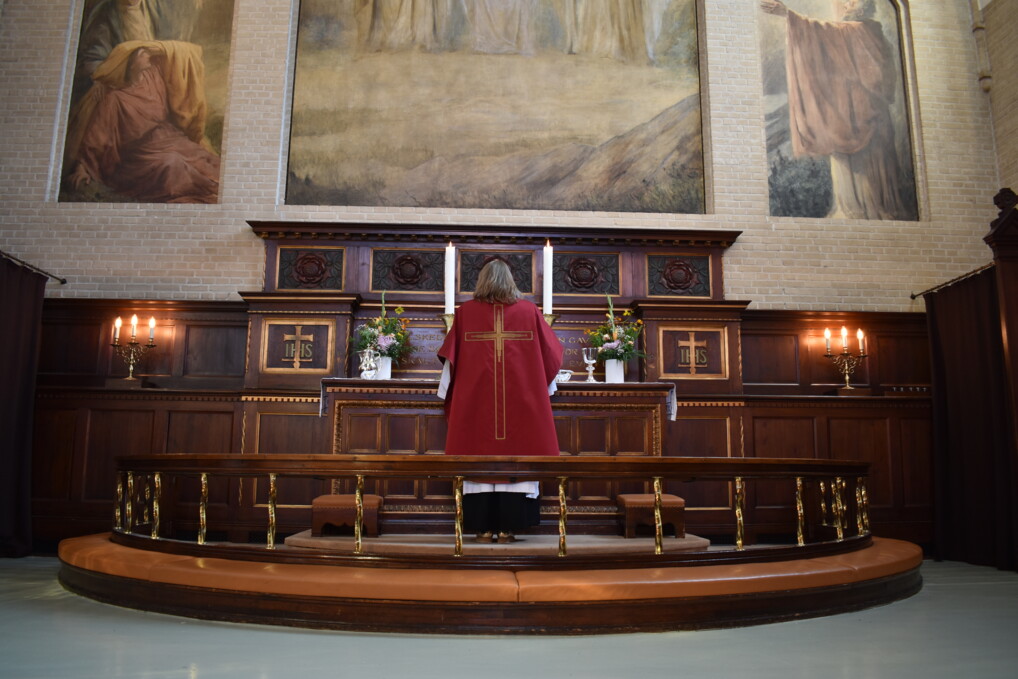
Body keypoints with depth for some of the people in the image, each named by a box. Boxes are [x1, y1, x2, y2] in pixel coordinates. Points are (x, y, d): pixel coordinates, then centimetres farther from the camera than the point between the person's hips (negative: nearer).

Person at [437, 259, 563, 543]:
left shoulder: (465, 311, 2)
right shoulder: (529, 310, 3)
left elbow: (450, 356, 4)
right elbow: (551, 352, 7)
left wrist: (449, 388, 20)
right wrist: (543, 386, 23)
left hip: (475, 400, 0)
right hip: (520, 400, 0)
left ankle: (484, 527, 6)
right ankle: (508, 527, 5)